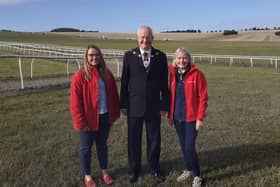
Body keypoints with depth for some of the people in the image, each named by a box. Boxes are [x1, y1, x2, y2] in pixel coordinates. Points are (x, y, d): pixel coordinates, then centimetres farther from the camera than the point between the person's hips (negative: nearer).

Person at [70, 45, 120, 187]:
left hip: (105, 118, 4)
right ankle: (87, 175, 29)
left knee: (102, 145, 19)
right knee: (86, 148, 12)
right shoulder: (79, 76, -12)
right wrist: (80, 122, -14)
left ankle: (104, 171, 36)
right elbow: (75, 103, -13)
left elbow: (113, 95, 8)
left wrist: (114, 114, 5)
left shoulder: (107, 74, 2)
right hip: (89, 120, -4)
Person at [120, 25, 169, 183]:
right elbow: (125, 82, 0)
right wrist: (123, 104, 0)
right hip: (134, 105, 0)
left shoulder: (161, 56, -1)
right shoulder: (129, 55, -2)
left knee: (154, 139, 11)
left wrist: (164, 105, 0)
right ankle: (134, 169, 30)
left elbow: (164, 83, 1)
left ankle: (155, 168, 31)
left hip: (154, 106, 0)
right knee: (134, 140, 11)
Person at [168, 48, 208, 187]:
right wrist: (170, 114, 9)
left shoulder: (197, 74, -10)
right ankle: (188, 169, 35)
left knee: (189, 147, -5)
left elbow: (203, 97, -11)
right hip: (177, 117, 5)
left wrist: (200, 118, -14)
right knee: (183, 146, 15)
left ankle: (197, 175, 15)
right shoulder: (173, 74, 4)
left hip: (191, 118, -4)